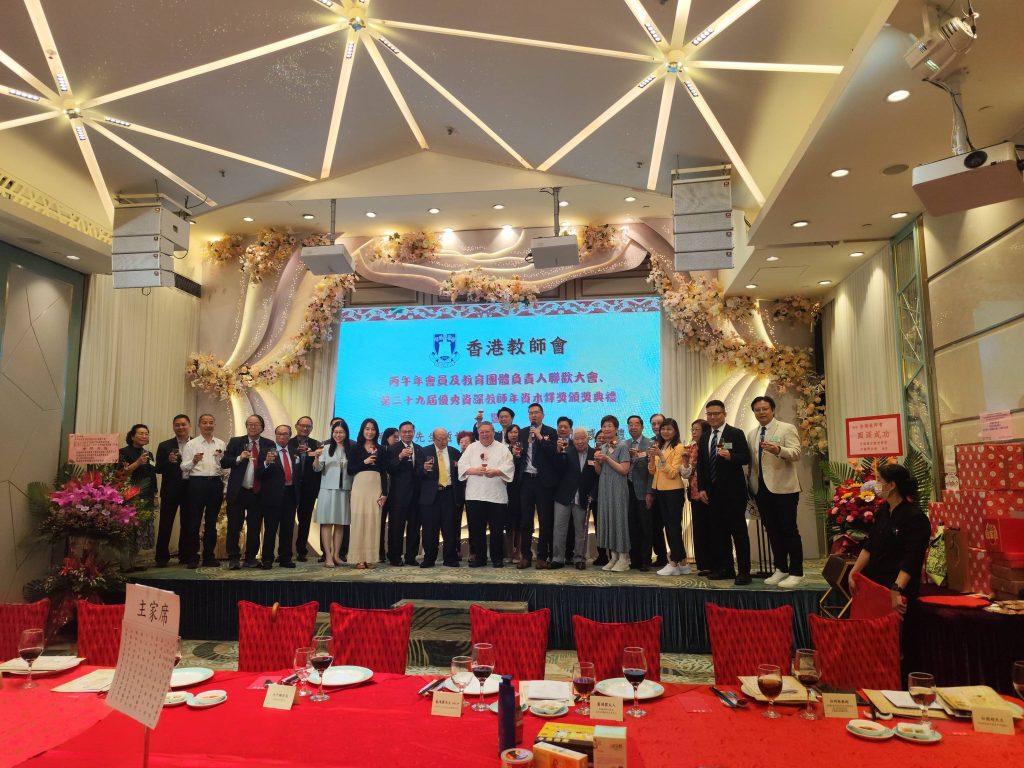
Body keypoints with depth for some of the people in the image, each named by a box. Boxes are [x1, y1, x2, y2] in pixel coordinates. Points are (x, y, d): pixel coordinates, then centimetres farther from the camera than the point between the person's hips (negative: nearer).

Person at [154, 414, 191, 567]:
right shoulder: (165, 446, 4)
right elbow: (158, 469, -2)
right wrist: (169, 461, -19)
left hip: (190, 491, 1)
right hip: (170, 491, 0)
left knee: (187, 525, 8)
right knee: (165, 524, 1)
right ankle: (162, 557, 9)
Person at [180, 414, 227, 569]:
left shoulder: (221, 444, 12)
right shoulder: (191, 444, 5)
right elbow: (184, 467, -3)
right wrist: (194, 461, -20)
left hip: (216, 483, 3)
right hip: (197, 482, -3)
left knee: (211, 522, 9)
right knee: (194, 521, -1)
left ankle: (209, 556, 16)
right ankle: (192, 557, 7)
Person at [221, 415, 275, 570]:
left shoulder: (269, 445, 5)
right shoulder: (235, 442, 5)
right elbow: (223, 462, 0)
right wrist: (239, 458, -16)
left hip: (258, 493, 1)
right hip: (237, 492, -1)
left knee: (255, 527, 7)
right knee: (234, 526, 3)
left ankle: (250, 558, 18)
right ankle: (233, 559, 14)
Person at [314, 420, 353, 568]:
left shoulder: (351, 450, 5)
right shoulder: (326, 448, 1)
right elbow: (317, 469, -5)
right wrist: (316, 458, -24)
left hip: (344, 490, 2)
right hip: (328, 489, -2)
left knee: (340, 524, 6)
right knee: (327, 523, -4)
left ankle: (336, 555, 11)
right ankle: (328, 556, -3)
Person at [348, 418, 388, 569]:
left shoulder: (380, 450, 11)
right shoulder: (356, 448, 5)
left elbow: (383, 472, 9)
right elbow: (350, 470, 0)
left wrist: (384, 493, 1)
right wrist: (364, 462, -13)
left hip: (376, 487, 2)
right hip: (360, 486, -2)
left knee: (373, 521, 1)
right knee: (359, 520, -3)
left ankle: (370, 557, 6)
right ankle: (359, 558, 0)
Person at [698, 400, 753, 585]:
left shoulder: (736, 434, -4)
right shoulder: (705, 438, 14)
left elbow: (746, 459, -11)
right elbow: (701, 465, 15)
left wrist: (730, 456, -30)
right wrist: (702, 488, 8)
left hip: (733, 491, -6)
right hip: (713, 492, 6)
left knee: (738, 531, -2)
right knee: (720, 531, 10)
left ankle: (744, 571, 2)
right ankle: (725, 568, 18)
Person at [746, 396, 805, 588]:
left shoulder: (787, 429, -2)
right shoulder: (751, 434, 15)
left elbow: (796, 453, -14)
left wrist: (778, 450, -32)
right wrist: (749, 485, 12)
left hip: (783, 488, -5)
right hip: (761, 489, 5)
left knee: (789, 530, -2)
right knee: (772, 530, 10)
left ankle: (796, 573, 5)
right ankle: (780, 569, 21)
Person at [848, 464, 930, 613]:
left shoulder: (915, 518, -15)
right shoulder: (883, 510, 8)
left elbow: (911, 560, -22)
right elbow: (870, 545, 11)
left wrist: (896, 591, -30)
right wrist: (853, 572, 5)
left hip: (898, 589, -7)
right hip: (874, 582, 7)